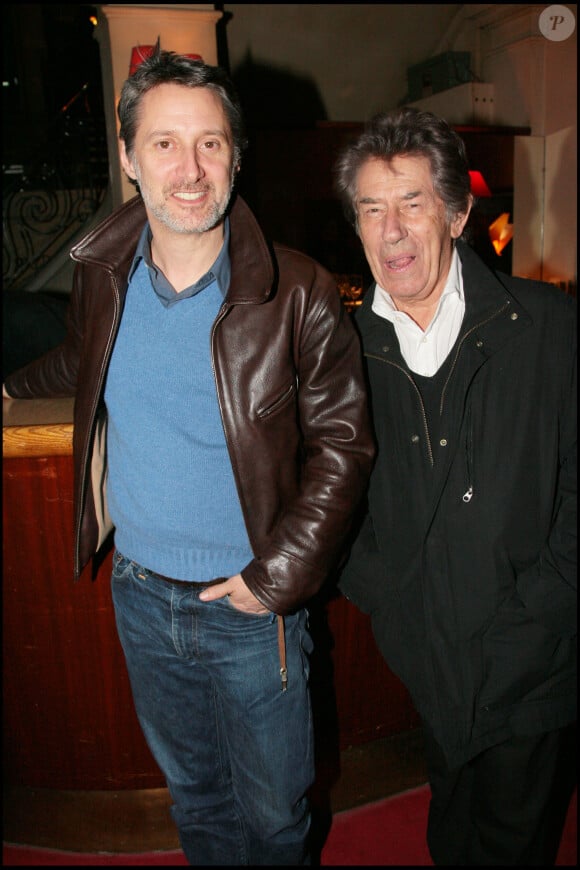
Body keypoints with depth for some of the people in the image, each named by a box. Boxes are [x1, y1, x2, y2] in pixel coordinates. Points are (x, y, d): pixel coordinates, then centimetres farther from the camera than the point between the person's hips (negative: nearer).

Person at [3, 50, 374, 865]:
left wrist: (278, 577, -16)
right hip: (140, 595, 4)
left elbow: (342, 443, -12)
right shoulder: (103, 275, -4)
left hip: (253, 608, -3)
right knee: (193, 792, 27)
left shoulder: (299, 293, -17)